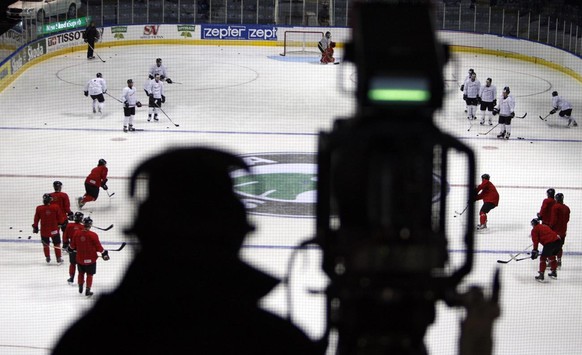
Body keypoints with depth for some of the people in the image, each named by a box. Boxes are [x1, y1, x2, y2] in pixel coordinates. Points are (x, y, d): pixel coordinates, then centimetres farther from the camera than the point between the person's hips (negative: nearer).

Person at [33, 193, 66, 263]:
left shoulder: (39, 208, -10)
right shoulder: (56, 207, -13)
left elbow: (36, 219, 0)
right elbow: (60, 217, -2)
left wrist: (35, 227, 14)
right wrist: (60, 223, 19)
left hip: (44, 230, 1)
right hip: (54, 229, -1)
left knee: (45, 244, 19)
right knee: (57, 244, 13)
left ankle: (47, 258, 28)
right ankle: (58, 259, 18)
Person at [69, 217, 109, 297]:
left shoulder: (77, 234, -7)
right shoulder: (93, 235, -20)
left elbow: (73, 245, 7)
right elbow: (98, 246, -14)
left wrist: (71, 248, 29)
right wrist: (104, 253, 0)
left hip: (80, 258, 4)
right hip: (90, 259, -4)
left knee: (81, 273, 22)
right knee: (89, 275, 8)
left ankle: (80, 288, 33)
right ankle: (87, 290, 8)